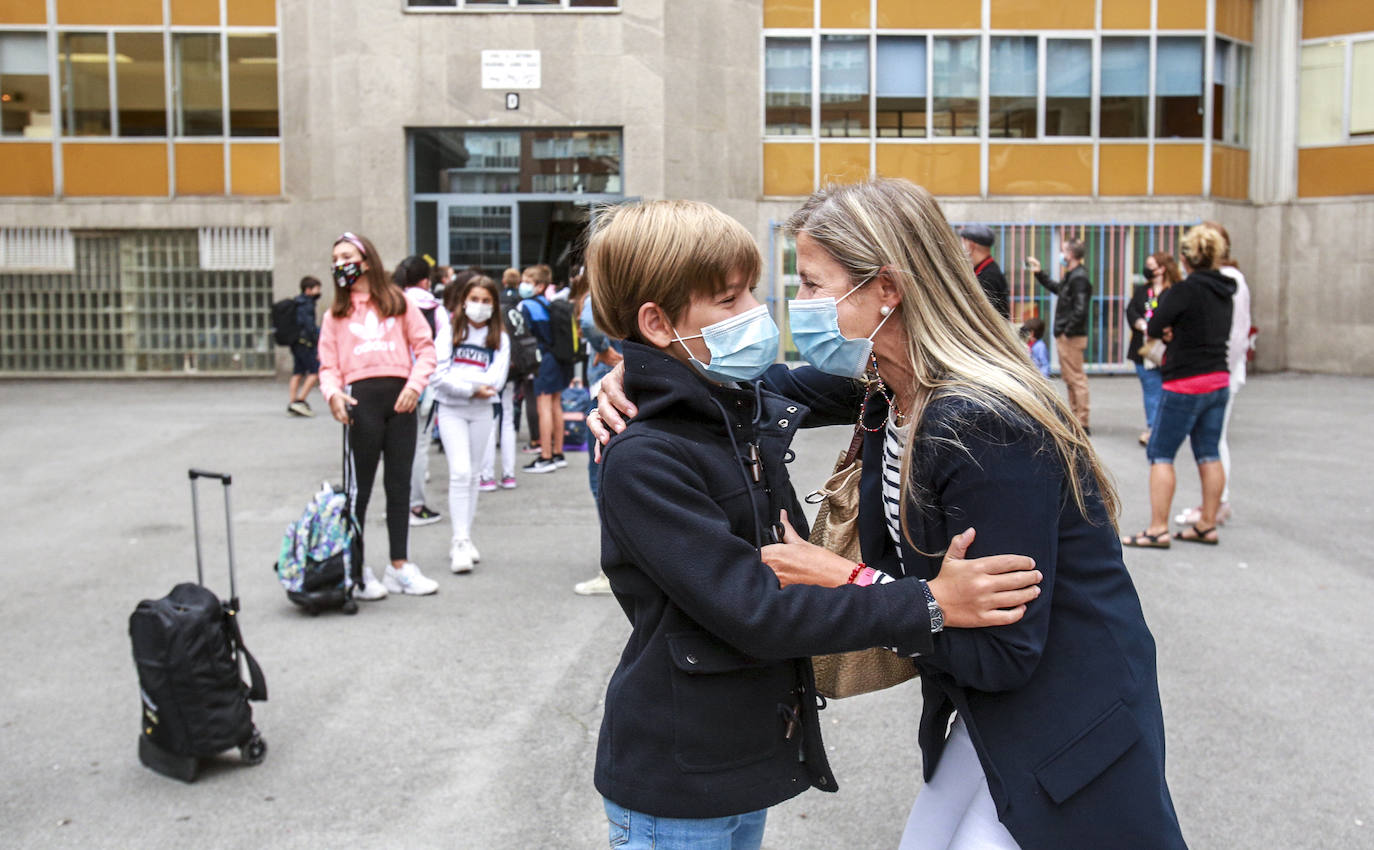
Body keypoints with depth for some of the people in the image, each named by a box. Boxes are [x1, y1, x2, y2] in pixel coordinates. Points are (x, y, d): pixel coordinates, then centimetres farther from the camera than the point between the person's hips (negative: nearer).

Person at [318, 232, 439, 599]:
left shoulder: (398, 302, 11)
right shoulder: (336, 313, 13)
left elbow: (424, 345, 7)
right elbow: (329, 365, 8)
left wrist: (415, 384, -7)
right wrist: (333, 393, -12)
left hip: (400, 398, 1)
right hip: (362, 398, -1)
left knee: (400, 484, 6)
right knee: (360, 486, -1)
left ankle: (399, 566, 15)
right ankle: (355, 569, 6)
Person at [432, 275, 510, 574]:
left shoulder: (499, 339, 5)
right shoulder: (450, 333, 1)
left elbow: (495, 380, -8)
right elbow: (439, 376, -9)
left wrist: (458, 379, -14)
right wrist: (472, 388, -16)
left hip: (482, 411, 3)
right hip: (451, 410, -2)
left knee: (472, 474, 9)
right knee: (460, 472, -14)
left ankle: (464, 539, 18)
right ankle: (460, 541, -14)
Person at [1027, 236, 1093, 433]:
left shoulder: (1079, 278, -18)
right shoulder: (1071, 276, 13)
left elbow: (1080, 310, -24)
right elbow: (1056, 287, 32)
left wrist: (1067, 332, -18)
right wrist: (1039, 273, 28)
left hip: (1072, 337, -10)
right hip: (1065, 336, 10)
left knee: (1076, 379, -6)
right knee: (1070, 379, 16)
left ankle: (1082, 424, -3)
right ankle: (1075, 419, 25)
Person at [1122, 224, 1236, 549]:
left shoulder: (1184, 290, -16)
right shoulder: (1225, 292, 9)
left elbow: (1152, 329, -12)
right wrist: (1177, 334, 0)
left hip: (1185, 385, -8)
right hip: (1219, 380, 8)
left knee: (1160, 454, -1)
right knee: (1209, 455, 12)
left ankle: (1158, 529, -3)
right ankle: (1207, 525, 18)